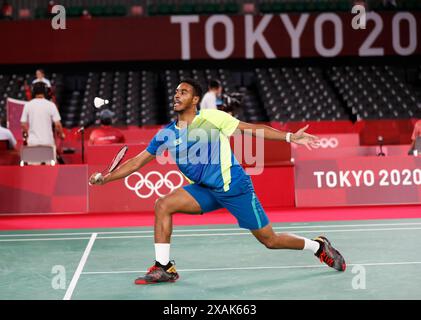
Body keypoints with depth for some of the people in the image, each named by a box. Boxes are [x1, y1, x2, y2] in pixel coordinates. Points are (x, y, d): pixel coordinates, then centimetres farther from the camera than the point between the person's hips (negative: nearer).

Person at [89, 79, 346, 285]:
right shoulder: (167, 133, 3)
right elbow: (137, 162, 7)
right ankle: (164, 268, -6)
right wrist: (104, 178, -1)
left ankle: (319, 246, 23)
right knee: (163, 205, -14)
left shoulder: (211, 118, -10)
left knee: (270, 240, -2)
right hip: (204, 190, 5)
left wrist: (290, 137, -13)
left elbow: (253, 129, -7)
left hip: (234, 186, -5)